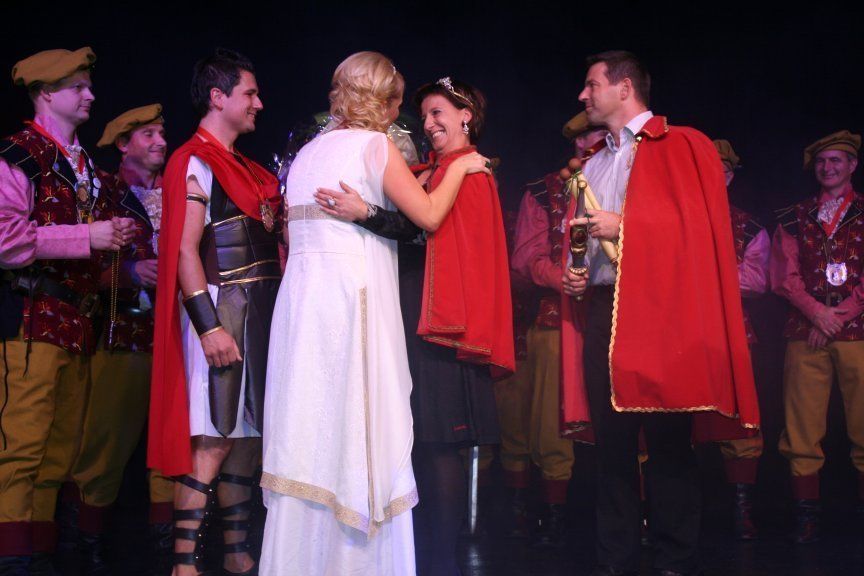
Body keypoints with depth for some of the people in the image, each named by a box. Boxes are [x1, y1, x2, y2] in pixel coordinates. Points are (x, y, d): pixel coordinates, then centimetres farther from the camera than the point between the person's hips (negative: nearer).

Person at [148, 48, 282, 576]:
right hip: (221, 310, -8)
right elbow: (184, 249, -14)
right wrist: (209, 326, -21)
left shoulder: (247, 171, 20)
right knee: (214, 440, -10)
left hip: (261, 311, 8)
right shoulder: (195, 162, -5)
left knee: (246, 435, 10)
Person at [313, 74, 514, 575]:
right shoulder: (427, 173, 21)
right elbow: (414, 228, 13)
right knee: (420, 443, 5)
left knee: (437, 442, -7)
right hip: (414, 317, 7)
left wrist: (366, 213, -26)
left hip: (438, 320, -7)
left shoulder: (468, 172, -2)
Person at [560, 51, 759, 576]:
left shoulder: (682, 146, 2)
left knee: (668, 441, -4)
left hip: (658, 308, -6)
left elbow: (702, 223, -9)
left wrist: (625, 226, -12)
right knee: (611, 440, 6)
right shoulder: (592, 165, 22)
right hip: (599, 309, 6)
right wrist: (571, 275, 7)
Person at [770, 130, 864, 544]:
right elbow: (784, 276, 7)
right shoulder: (794, 219, 16)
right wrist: (816, 312, -8)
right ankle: (806, 514, 3)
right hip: (805, 334, 1)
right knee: (803, 429, -2)